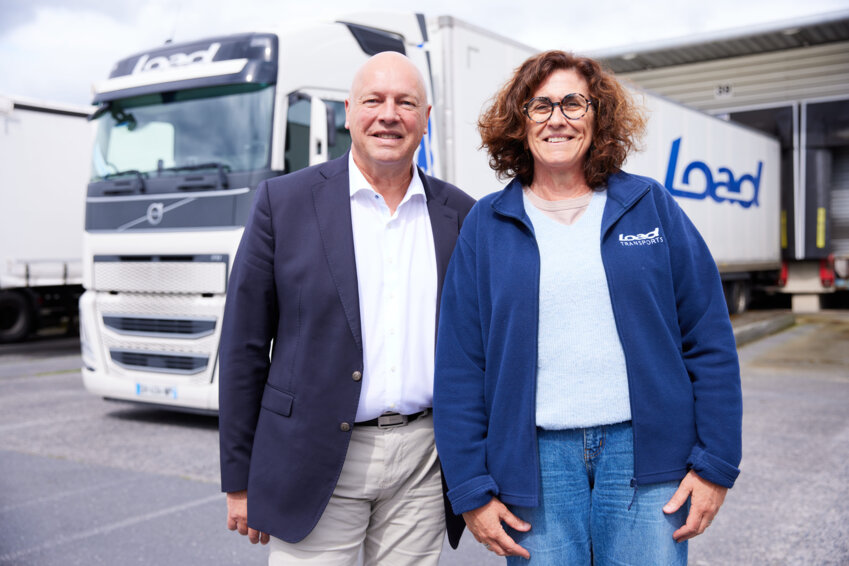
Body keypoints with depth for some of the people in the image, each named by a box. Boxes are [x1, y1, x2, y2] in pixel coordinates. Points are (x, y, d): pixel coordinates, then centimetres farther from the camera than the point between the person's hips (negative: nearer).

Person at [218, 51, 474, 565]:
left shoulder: (459, 214, 5)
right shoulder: (285, 201, -3)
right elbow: (244, 346, -2)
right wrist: (240, 481, -2)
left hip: (424, 462, 3)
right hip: (316, 461, -2)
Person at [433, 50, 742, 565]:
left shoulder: (649, 206, 3)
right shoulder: (486, 226, 3)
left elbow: (710, 342, 3)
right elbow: (459, 364, 1)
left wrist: (715, 463, -2)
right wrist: (472, 490, -2)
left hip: (644, 450, 1)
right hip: (537, 458, 0)